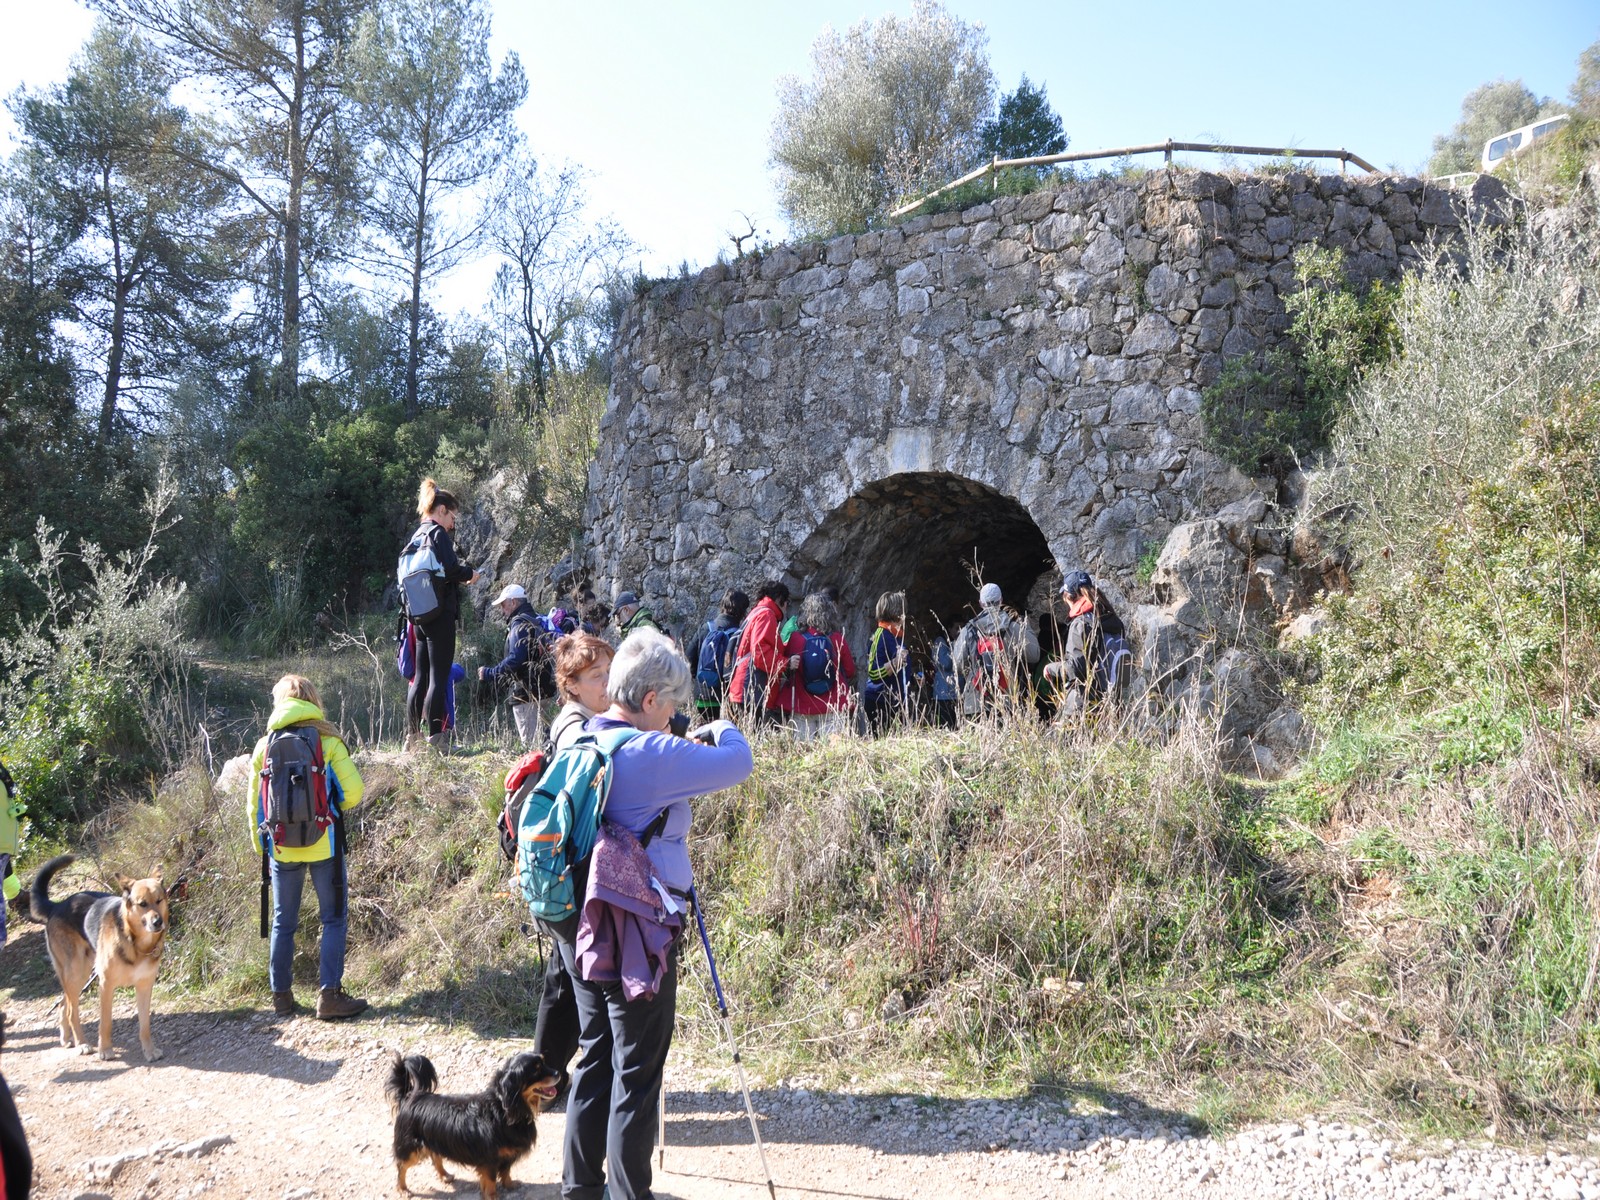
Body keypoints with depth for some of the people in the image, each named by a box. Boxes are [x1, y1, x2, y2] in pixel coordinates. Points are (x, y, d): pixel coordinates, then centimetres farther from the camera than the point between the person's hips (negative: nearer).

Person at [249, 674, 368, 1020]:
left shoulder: (265, 746, 1)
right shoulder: (328, 741, -6)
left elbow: (255, 802, 5)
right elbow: (353, 791, -10)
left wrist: (259, 845, 17)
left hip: (281, 847, 3)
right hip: (323, 844, -2)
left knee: (283, 923, 14)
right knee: (333, 919, 6)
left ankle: (281, 996, 21)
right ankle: (330, 995, 1)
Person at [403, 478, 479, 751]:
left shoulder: (417, 536, 18)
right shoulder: (438, 533, -8)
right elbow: (450, 568, -20)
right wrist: (470, 574, -2)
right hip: (440, 613, -9)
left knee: (420, 676, 12)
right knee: (439, 676, -7)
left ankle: (413, 734, 15)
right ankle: (435, 736, -9)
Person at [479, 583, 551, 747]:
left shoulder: (519, 624, -12)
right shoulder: (536, 621, 18)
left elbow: (515, 660, -22)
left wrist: (489, 673, -13)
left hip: (525, 693, -10)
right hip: (540, 690, 10)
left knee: (530, 742, -8)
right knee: (540, 740, 12)